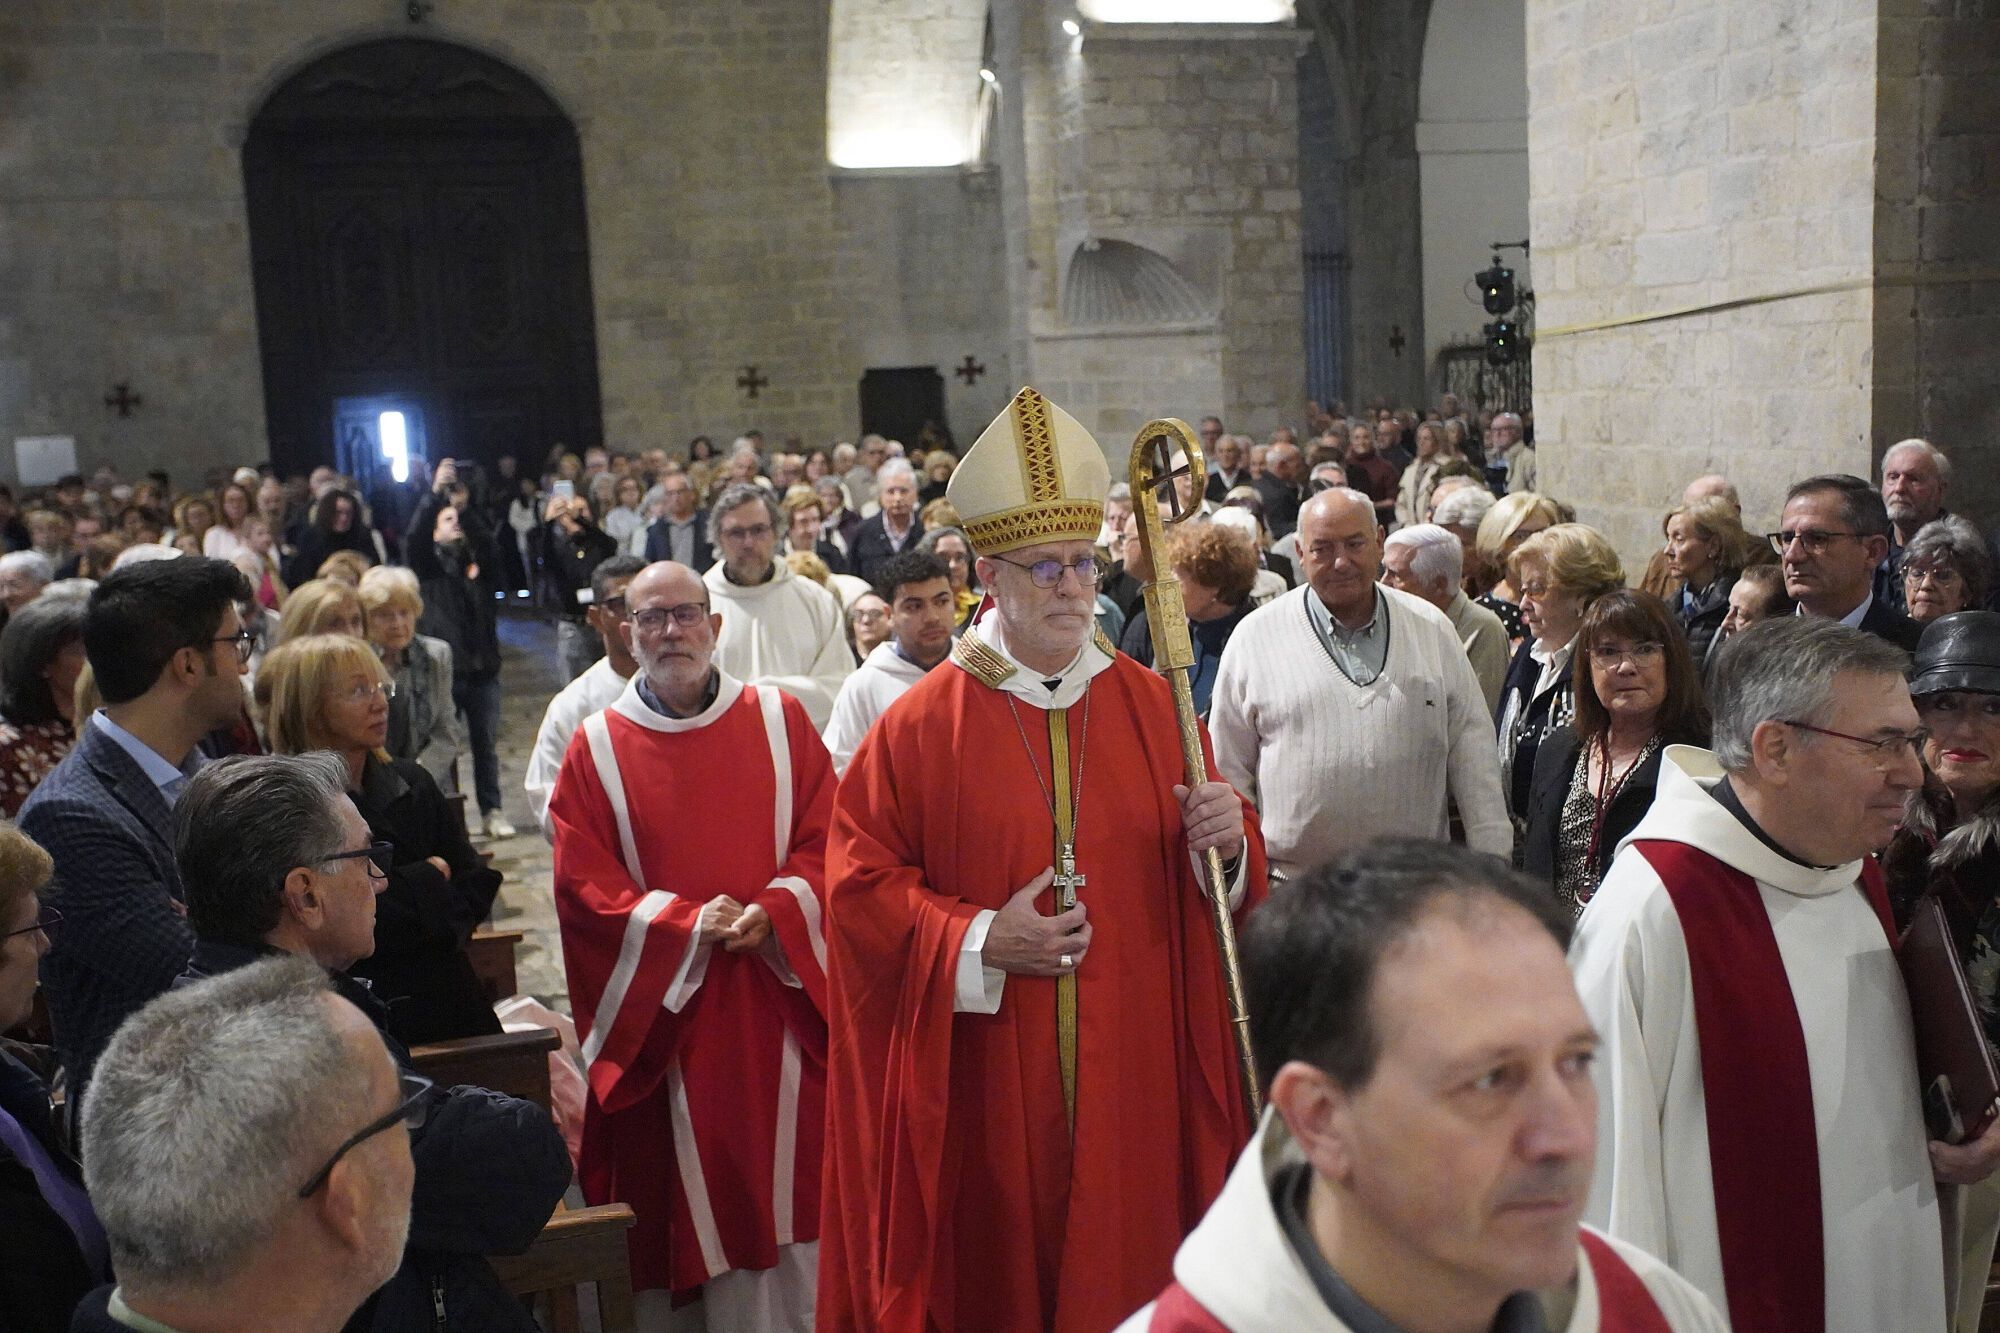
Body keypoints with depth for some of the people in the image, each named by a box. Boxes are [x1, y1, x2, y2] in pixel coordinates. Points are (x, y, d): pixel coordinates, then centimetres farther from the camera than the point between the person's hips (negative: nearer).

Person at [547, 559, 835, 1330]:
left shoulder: (780, 720, 3)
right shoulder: (596, 748, 0)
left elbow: (826, 840, 0)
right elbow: (583, 884, -5)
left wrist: (773, 913, -17)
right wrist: (686, 924, -18)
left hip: (782, 997, 1)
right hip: (665, 1007, -1)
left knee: (789, 1182, 10)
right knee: (697, 1193, 7)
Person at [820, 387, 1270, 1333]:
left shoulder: (1150, 704, 3)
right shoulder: (924, 722, -6)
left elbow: (1230, 873, 7)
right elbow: (860, 876, -6)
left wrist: (1226, 841, -15)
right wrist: (977, 942, -16)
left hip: (1137, 1070, 2)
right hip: (992, 1076, -2)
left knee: (1135, 1253, 12)